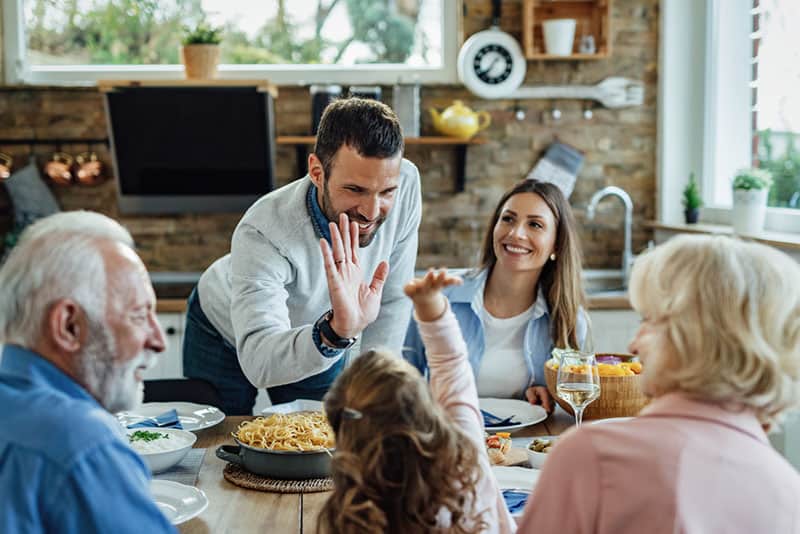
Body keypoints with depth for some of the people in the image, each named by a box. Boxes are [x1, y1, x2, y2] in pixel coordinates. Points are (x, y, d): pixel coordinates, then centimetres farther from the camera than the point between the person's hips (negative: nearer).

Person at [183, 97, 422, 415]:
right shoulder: (263, 233, -41)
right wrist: (336, 331, -68)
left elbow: (391, 301, -15)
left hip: (320, 339, 3)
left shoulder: (405, 184, -29)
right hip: (226, 339, -3)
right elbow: (258, 364, -52)